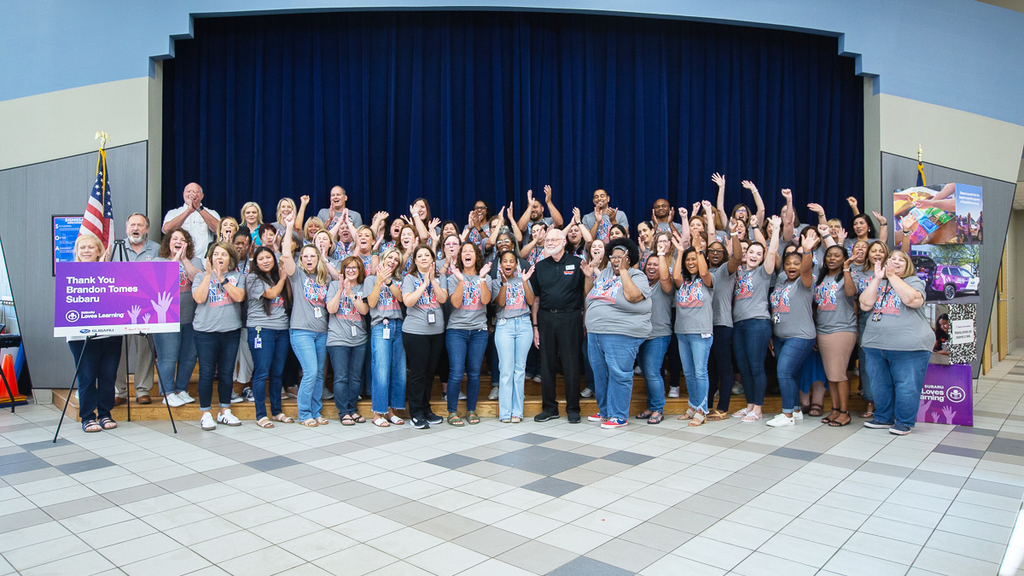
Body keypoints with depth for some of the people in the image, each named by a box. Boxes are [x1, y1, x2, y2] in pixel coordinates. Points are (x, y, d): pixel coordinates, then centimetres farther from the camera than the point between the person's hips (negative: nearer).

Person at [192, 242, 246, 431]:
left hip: (230, 331, 2)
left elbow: (239, 296, -10)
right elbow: (199, 298, -10)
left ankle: (225, 412, 19)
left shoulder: (237, 277, 8)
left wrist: (222, 278, -12)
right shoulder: (202, 276, 6)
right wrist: (209, 274, -11)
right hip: (206, 331, -1)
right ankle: (205, 414, 10)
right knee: (207, 372, -1)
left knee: (226, 373, 8)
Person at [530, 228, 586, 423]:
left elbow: (586, 293, 3)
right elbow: (535, 298, 11)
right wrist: (535, 326, 8)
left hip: (570, 318, -3)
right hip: (546, 318, 4)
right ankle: (549, 408, 19)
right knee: (546, 364, 8)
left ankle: (573, 409, 14)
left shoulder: (576, 263, 0)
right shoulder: (540, 266, 11)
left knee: (571, 364, 2)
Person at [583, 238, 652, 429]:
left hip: (621, 336, -7)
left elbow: (632, 296, -23)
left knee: (619, 374, -5)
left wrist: (623, 270, -16)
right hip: (595, 333, 7)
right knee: (600, 374, 15)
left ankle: (619, 416, 6)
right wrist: (589, 277, 7)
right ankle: (604, 411, 29)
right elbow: (589, 294, 23)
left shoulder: (637, 276, -3)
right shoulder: (604, 273, 16)